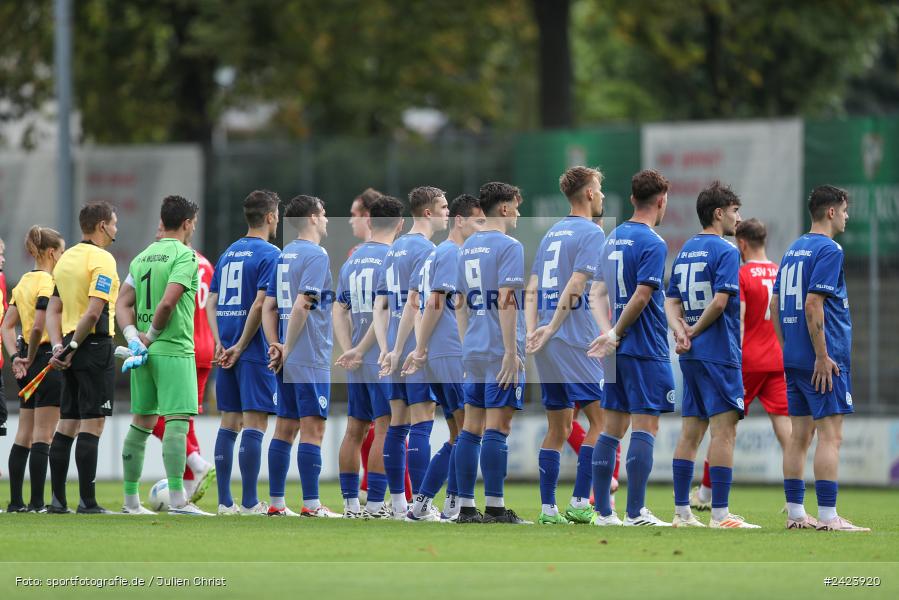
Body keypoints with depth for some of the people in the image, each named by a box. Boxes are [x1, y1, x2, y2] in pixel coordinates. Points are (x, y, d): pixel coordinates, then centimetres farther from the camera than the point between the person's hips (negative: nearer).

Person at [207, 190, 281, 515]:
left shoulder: (228, 254, 15)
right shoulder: (269, 254, -8)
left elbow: (211, 303, 10)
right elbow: (260, 303, -17)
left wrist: (220, 342, 1)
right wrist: (240, 347, -12)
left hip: (228, 351, 7)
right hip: (256, 351, -7)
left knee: (229, 423, 10)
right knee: (254, 424, -6)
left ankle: (225, 501, 10)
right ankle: (250, 503, -8)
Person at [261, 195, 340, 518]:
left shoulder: (284, 255, 15)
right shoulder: (316, 255, -11)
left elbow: (269, 307, 13)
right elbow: (301, 305, -19)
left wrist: (276, 346, 5)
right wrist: (286, 351, -14)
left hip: (288, 360, 8)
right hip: (311, 358, -8)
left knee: (286, 428, 10)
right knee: (312, 428, -7)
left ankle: (276, 503, 11)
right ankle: (311, 504, -9)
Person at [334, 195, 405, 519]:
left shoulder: (351, 260, 12)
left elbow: (339, 312, 9)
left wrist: (349, 351, 0)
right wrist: (359, 351, -13)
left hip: (356, 363, 7)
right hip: (385, 360, -7)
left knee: (355, 431, 10)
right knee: (384, 430, -6)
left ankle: (350, 504, 13)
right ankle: (375, 505, -10)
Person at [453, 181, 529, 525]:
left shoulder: (468, 247, 15)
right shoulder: (509, 247, -9)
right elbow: (506, 302, -17)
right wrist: (511, 352, -18)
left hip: (473, 351, 8)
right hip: (500, 351, -8)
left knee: (471, 428, 7)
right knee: (497, 428, -7)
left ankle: (466, 507, 8)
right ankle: (495, 509, -8)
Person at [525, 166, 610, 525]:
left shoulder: (552, 234, 18)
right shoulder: (591, 233, -7)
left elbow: (532, 290, 11)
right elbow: (575, 287, -17)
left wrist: (532, 332, 3)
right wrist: (551, 331, -14)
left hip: (549, 346, 8)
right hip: (576, 342, -8)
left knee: (557, 431, 10)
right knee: (600, 421, -3)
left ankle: (548, 509, 7)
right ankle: (579, 503, -10)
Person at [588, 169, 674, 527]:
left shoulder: (613, 238, 12)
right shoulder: (652, 243, -12)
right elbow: (641, 297, -18)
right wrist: (616, 335, -9)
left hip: (619, 350, 8)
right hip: (646, 349, -8)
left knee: (613, 427, 10)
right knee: (645, 427, -5)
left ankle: (603, 511, 10)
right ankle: (636, 514, -8)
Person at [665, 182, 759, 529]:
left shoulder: (685, 251, 16)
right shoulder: (725, 251, -9)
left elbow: (672, 302, 13)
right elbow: (720, 301, -19)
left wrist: (681, 331, -2)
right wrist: (695, 331, -6)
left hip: (691, 356, 8)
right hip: (720, 352, -8)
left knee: (691, 431, 10)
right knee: (724, 429, -8)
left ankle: (682, 512, 11)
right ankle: (720, 514, -12)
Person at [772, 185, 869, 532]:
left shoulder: (794, 250, 15)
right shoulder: (828, 250, -11)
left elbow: (775, 305, 17)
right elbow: (812, 305, -19)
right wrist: (823, 356, -18)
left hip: (794, 358, 9)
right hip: (825, 359, -9)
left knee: (800, 434, 10)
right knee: (830, 434, -8)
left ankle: (795, 514, 11)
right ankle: (827, 517, -11)